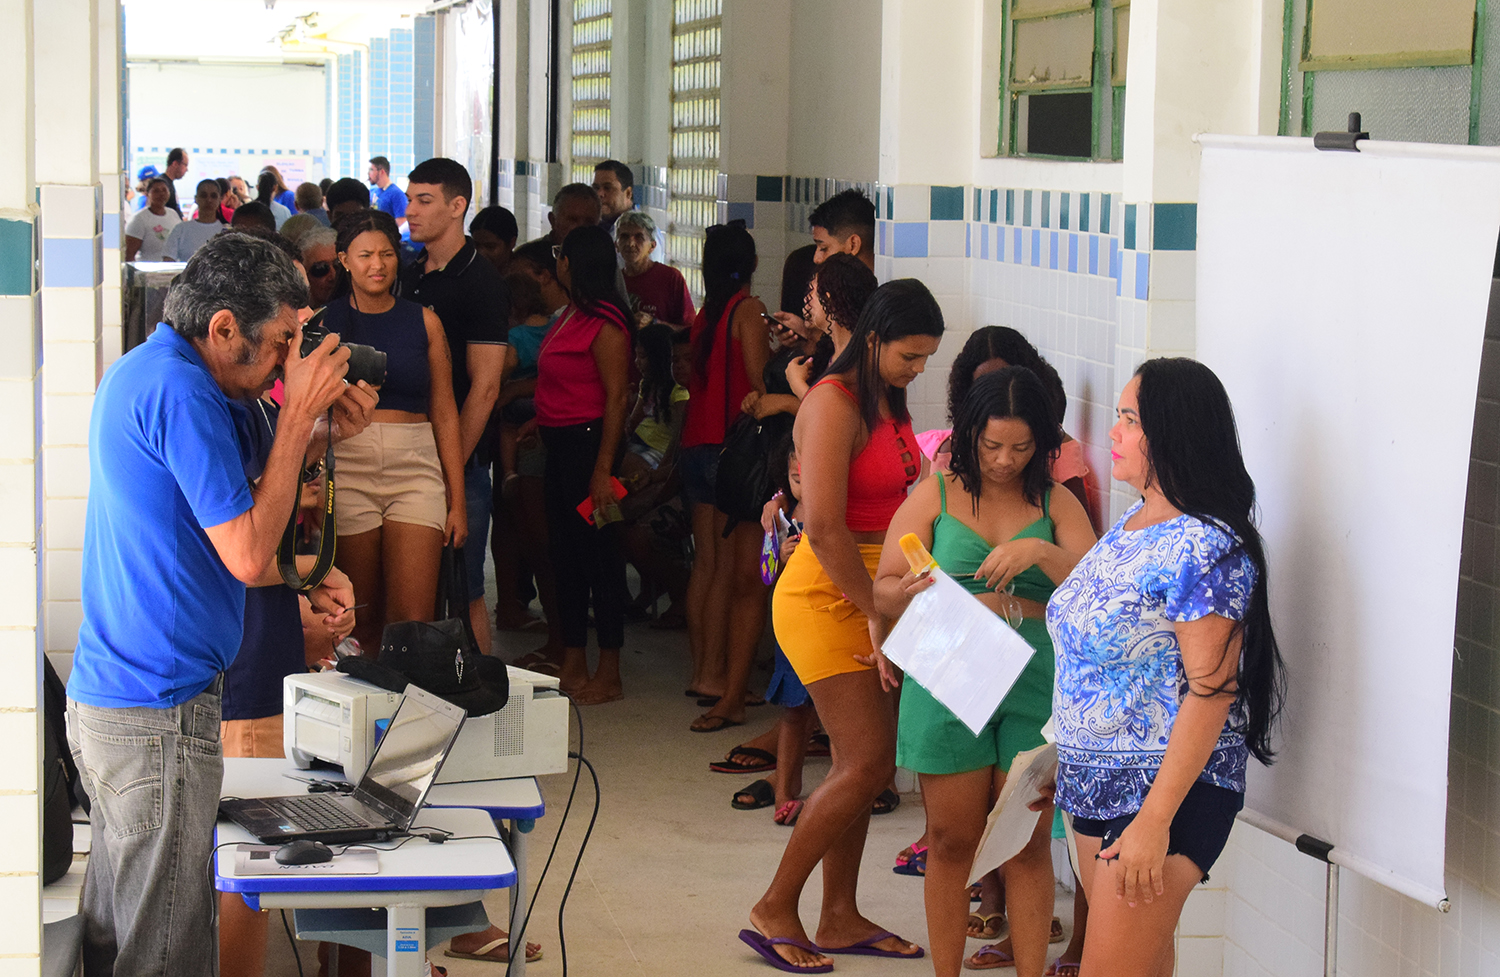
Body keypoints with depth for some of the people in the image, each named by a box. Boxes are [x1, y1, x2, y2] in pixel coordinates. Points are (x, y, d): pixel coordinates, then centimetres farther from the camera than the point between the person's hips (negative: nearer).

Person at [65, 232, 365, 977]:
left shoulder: (137, 372, 14)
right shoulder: (178, 391, -18)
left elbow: (216, 530, 18)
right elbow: (248, 557, -19)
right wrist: (299, 411, -13)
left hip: (104, 698, 10)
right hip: (159, 714, -10)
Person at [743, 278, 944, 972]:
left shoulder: (888, 401, 12)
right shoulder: (835, 405, -16)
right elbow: (825, 527, -22)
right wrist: (878, 613, -18)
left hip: (872, 595, 9)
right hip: (826, 597, -9)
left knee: (860, 763, 10)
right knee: (868, 763, -10)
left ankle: (839, 918, 19)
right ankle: (774, 910, 1)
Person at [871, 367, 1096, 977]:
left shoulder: (1058, 506, 9)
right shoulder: (935, 497, 7)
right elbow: (883, 590, 4)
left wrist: (1043, 552, -18)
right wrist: (910, 594, -19)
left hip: (1034, 689, 1)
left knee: (1028, 846, 1)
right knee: (951, 842, 4)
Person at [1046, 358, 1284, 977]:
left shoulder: (1205, 549, -20)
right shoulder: (1130, 526, 10)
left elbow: (1210, 693, -23)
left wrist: (1155, 820, -25)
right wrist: (1069, 762, 21)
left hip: (1165, 788, -9)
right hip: (1096, 784, 9)